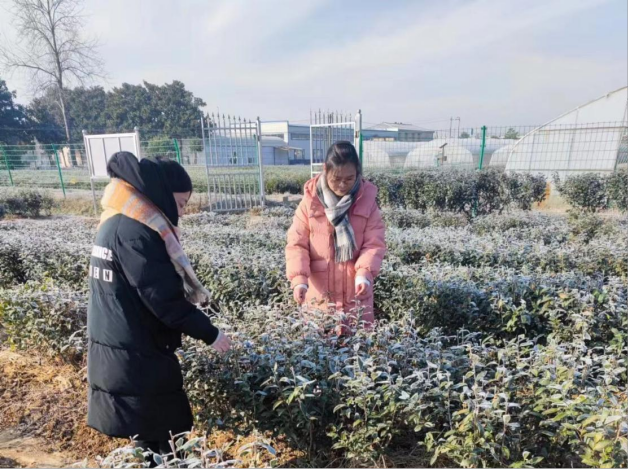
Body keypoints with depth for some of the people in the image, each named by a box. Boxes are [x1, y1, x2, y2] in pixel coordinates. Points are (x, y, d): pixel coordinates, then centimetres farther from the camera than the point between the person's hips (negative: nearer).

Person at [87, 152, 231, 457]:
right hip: (136, 354, -9)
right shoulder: (135, 232, -22)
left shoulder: (116, 222, 9)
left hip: (114, 347, 9)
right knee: (162, 436, 5)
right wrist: (209, 333, -13)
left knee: (148, 431, 22)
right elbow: (163, 297, -23)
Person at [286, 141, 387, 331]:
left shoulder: (367, 199, -3)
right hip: (319, 292, 0)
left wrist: (365, 273, -22)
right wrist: (299, 278, -19)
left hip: (356, 292, 1)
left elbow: (375, 243, -5)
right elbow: (296, 244, -5)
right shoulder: (311, 200, -5)